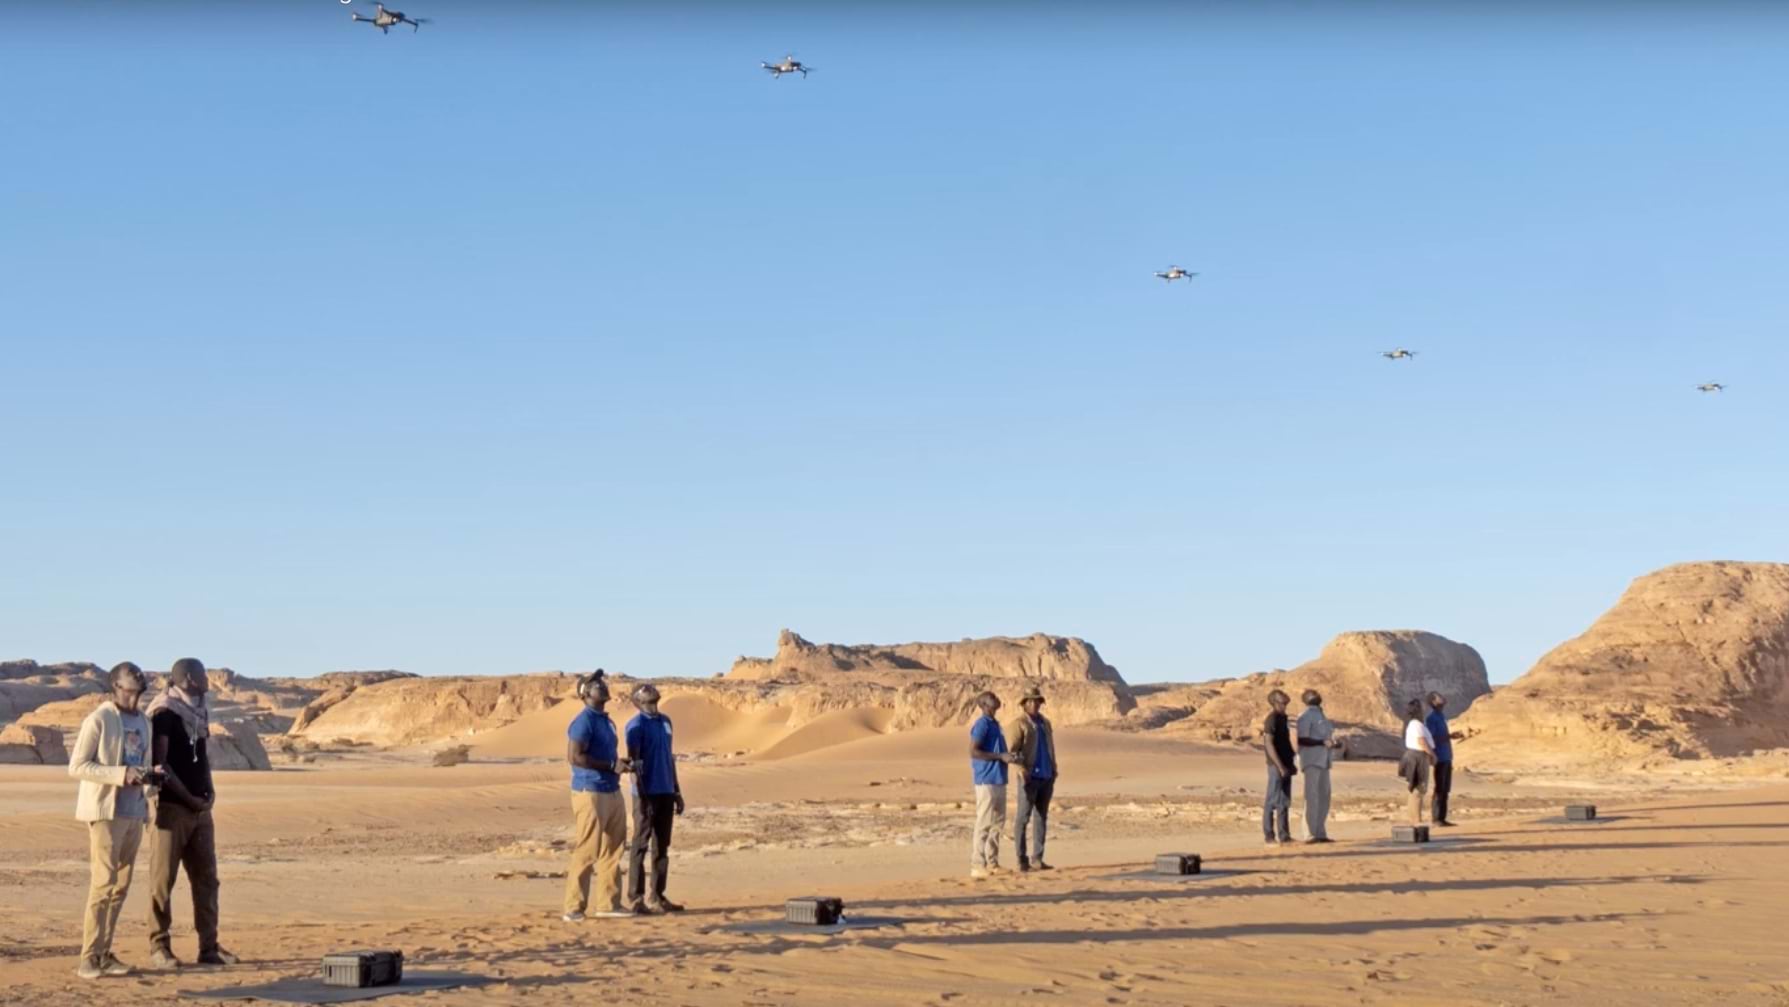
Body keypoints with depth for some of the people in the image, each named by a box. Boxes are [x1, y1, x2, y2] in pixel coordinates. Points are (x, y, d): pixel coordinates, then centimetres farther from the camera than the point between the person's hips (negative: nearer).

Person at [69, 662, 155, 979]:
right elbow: (77, 766, -12)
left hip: (134, 813, 7)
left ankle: (104, 953, 10)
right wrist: (122, 774, -21)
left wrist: (147, 778, 0)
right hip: (105, 810, -7)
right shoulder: (98, 720, -7)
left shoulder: (142, 722, 14)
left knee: (121, 885, 5)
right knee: (104, 883, -10)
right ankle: (89, 958, -7)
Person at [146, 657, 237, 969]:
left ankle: (209, 947, 12)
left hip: (201, 808, 8)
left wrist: (209, 791, 6)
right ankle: (159, 947, 2)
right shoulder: (165, 712, -10)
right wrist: (188, 797, -14)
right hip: (172, 806, -8)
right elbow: (160, 763, -15)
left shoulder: (199, 711, 14)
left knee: (206, 878, 8)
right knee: (163, 879, -4)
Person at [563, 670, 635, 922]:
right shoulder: (584, 721, -12)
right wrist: (611, 766, -19)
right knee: (586, 852, -8)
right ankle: (574, 907, -4)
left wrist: (619, 764, 8)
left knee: (612, 850, 11)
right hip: (590, 793, -9)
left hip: (612, 792, 9)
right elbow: (574, 756, -20)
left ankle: (609, 903, 19)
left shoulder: (607, 721, 17)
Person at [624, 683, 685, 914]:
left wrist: (677, 791, 18)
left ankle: (658, 897, 16)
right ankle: (636, 899, -1)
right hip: (647, 793, -7)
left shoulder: (665, 721, 14)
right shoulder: (636, 725, -8)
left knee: (662, 846, 10)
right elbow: (634, 761, -13)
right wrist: (641, 795, -19)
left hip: (666, 792, 7)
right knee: (641, 845, -4)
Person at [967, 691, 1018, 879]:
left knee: (998, 823, 11)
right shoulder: (982, 724, -10)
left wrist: (1010, 757, 11)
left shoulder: (995, 724, 18)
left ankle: (992, 863, 17)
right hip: (987, 780, -9)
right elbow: (974, 751, -18)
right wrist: (1000, 756, -18)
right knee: (984, 823, -9)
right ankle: (977, 865, -8)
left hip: (999, 780, 9)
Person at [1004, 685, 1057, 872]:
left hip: (1046, 777, 7)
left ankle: (1037, 859, 12)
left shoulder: (1045, 722, 17)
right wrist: (1022, 769, -23)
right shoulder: (1019, 723, -4)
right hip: (1030, 778, -7)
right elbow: (1012, 751, -12)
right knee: (1023, 818, -4)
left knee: (1042, 818, 8)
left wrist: (1054, 771, 13)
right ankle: (1022, 860, -2)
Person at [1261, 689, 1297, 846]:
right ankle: (1270, 837, -2)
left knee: (1285, 802, 10)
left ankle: (1284, 835, 15)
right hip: (1276, 766, -9)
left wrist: (1291, 764, 16)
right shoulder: (1272, 719, -13)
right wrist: (1280, 766, -21)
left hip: (1285, 765, 9)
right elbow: (1269, 744, -18)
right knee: (1272, 802, -5)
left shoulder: (1283, 718, 14)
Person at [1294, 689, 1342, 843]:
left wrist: (1334, 743, 6)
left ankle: (1320, 833, 10)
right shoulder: (1305, 716, -8)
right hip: (1311, 761, -9)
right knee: (1312, 797, -10)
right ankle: (1310, 834, -10)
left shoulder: (1320, 715, 19)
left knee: (1324, 796, 7)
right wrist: (1323, 743, -24)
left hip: (1323, 760, 9)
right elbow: (1302, 740, -16)